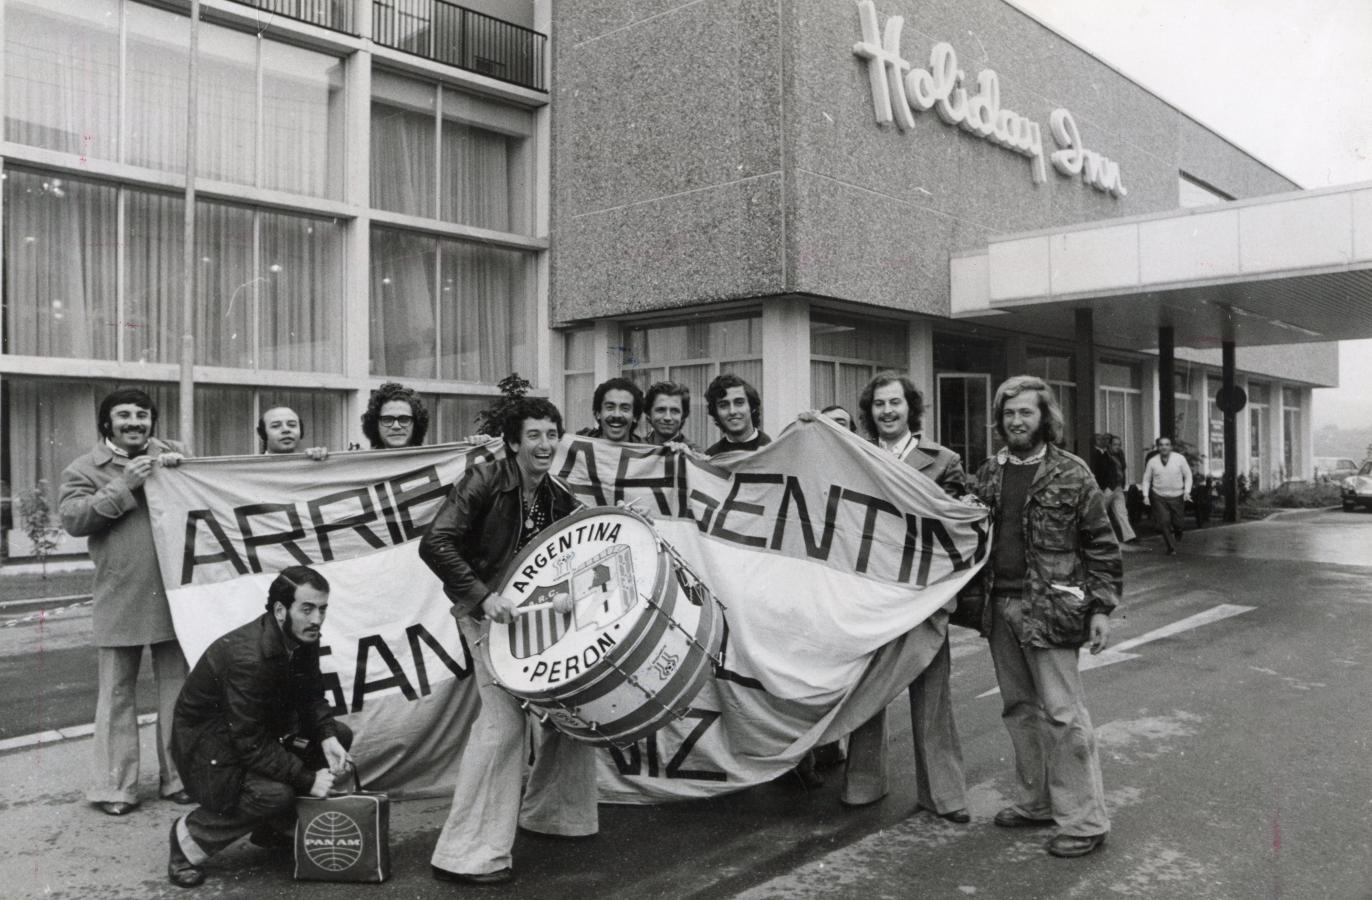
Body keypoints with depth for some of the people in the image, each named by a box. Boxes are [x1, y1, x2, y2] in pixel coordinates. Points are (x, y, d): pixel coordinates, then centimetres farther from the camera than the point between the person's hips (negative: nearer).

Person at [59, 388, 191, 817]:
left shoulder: (174, 456, 9)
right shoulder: (85, 469, 3)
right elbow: (73, 519, -9)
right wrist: (122, 485, -17)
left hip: (174, 598, 2)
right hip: (119, 601, -2)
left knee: (178, 690, 10)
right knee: (117, 695, 5)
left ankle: (178, 777, 21)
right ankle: (115, 786, 15)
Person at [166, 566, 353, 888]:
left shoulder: (302, 638, -9)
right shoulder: (248, 657, -34)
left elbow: (311, 695, 4)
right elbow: (251, 745, -31)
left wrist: (327, 737, -16)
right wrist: (307, 779, -26)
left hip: (262, 724, 9)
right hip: (205, 739, -9)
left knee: (340, 736, -2)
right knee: (274, 794, -32)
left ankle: (275, 828, 13)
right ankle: (189, 838, -4)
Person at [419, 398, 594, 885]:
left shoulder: (560, 499, 5)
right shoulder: (483, 482, -14)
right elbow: (434, 544, -22)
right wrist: (483, 595, -28)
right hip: (487, 611, -7)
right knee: (504, 717, -17)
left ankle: (546, 813, 31)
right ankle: (467, 854, -8)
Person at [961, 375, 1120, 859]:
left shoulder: (1070, 473, -3)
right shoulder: (987, 474, 11)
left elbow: (1101, 545, -2)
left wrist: (1102, 607, -7)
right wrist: (967, 595, 13)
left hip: (1049, 609, -5)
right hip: (1000, 608, 6)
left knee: (1062, 714, -3)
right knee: (1019, 709, 14)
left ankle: (1084, 821, 7)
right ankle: (1036, 802, 27)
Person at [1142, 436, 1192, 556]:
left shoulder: (1180, 459, -4)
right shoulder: (1152, 462, -1)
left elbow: (1188, 475, 5)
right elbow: (1146, 479, 8)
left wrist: (1187, 491, -6)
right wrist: (1146, 495, -2)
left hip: (1177, 496, 0)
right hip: (1159, 496, 0)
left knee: (1177, 522, 4)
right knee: (1164, 522, -9)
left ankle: (1177, 536, 39)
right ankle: (1171, 548, 2)